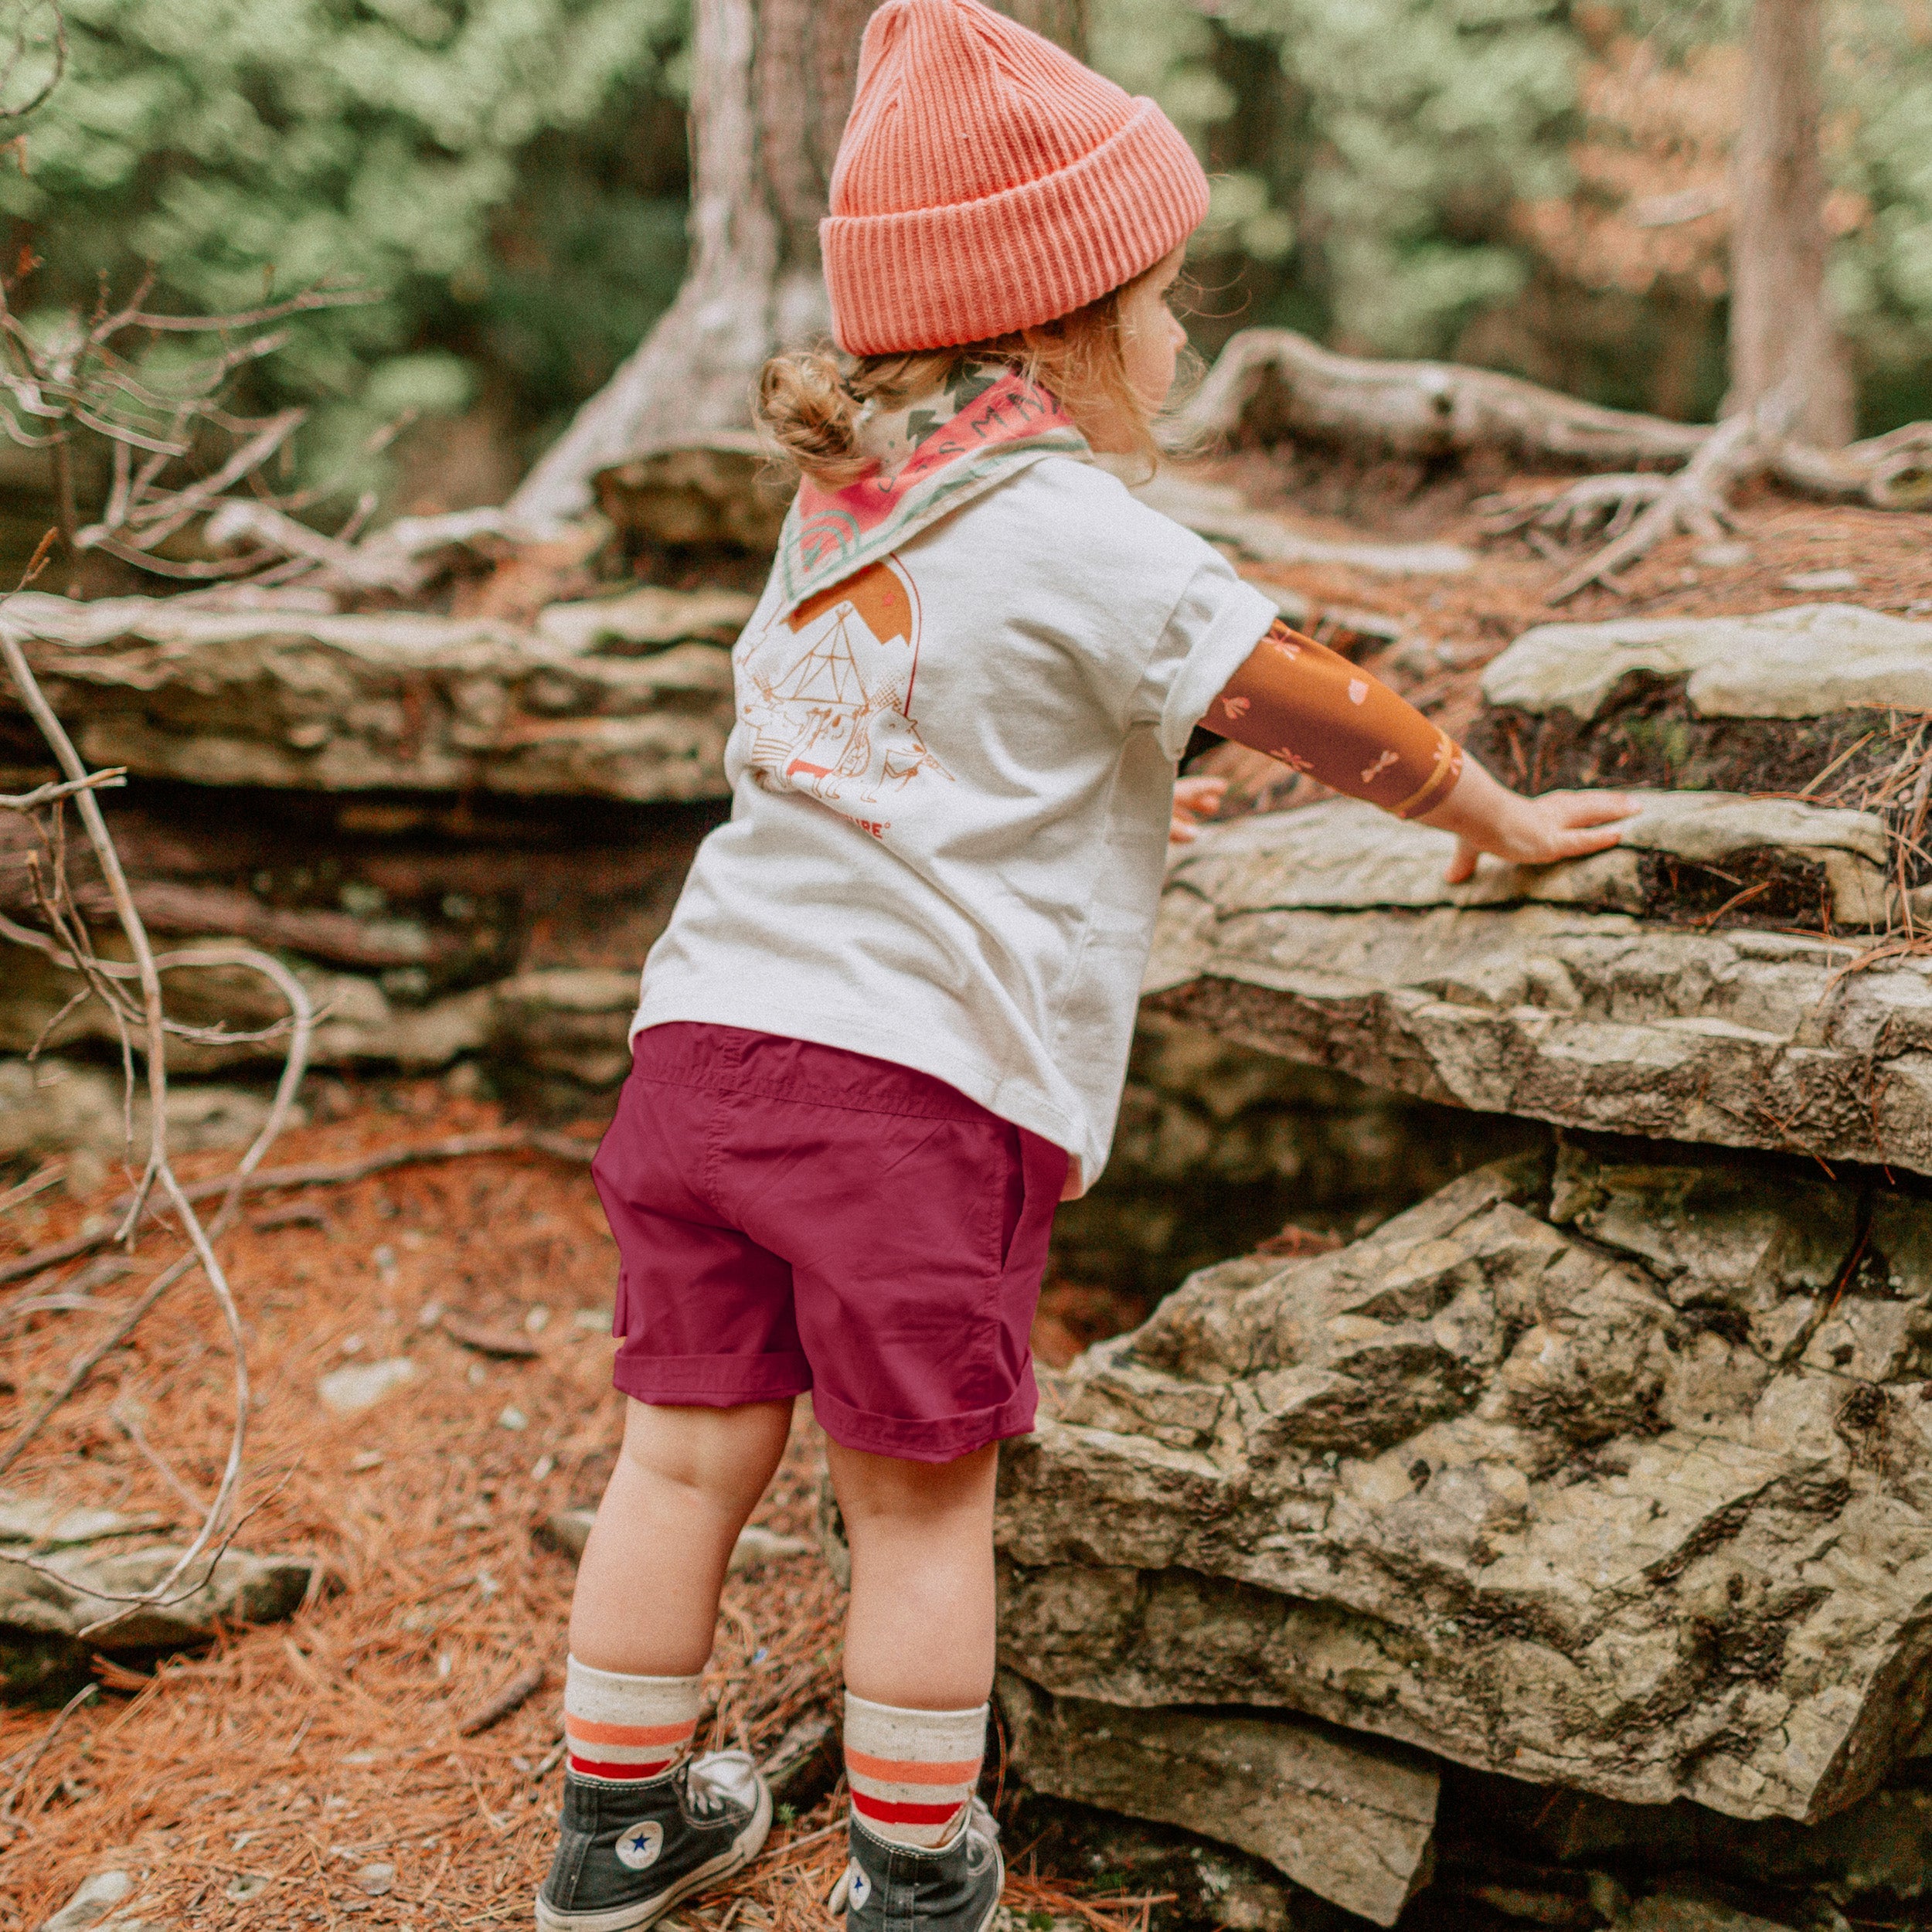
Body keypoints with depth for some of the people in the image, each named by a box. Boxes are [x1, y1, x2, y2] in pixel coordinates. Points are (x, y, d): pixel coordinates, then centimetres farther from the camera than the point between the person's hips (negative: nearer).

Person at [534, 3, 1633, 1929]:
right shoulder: (1080, 539, -6)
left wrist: (1103, 793, 43)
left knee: (689, 1450, 14)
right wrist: (1495, 816, 18)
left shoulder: (834, 508, 16)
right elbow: (1324, 712, 2)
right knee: (918, 1494, 7)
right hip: (928, 1074, -6)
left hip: (713, 1029, 7)